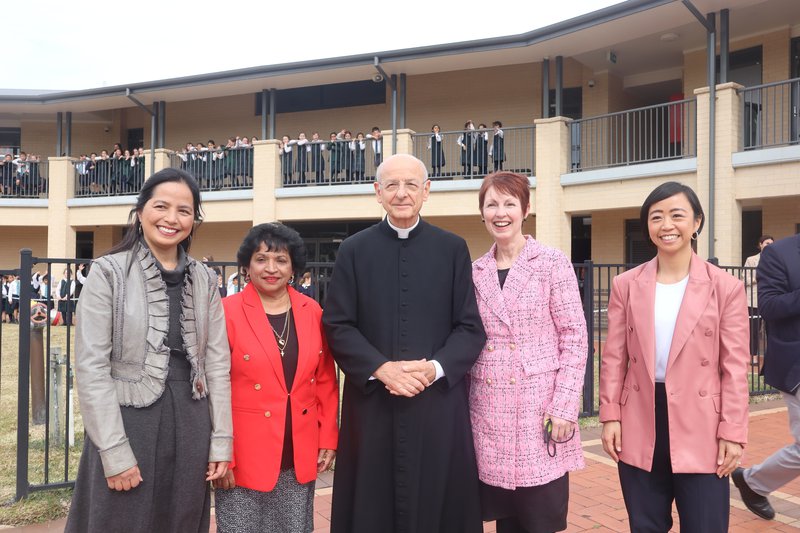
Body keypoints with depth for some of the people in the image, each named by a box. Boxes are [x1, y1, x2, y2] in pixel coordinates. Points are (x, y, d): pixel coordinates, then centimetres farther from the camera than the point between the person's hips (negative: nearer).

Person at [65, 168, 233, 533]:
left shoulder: (204, 280, 6)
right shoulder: (108, 273, -5)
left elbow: (217, 364, 5)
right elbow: (90, 367, -10)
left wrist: (221, 440, 1)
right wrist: (115, 452, -14)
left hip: (191, 425, 4)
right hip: (128, 422, -3)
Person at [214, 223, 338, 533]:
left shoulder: (312, 312, 3)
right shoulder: (227, 312, -9)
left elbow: (326, 382, 8)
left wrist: (328, 439, 5)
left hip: (300, 458, 4)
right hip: (244, 457, -3)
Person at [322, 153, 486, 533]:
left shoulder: (453, 249, 4)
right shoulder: (353, 250, 4)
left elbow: (471, 328, 1)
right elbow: (337, 326, 0)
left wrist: (434, 369, -15)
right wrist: (381, 369, -14)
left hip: (438, 405, 0)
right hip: (372, 405, 0)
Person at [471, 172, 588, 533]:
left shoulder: (552, 263, -3)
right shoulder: (475, 273, 9)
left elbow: (574, 338, -6)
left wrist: (564, 407, -12)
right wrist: (462, 405, 7)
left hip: (540, 412, -4)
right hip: (490, 415, 4)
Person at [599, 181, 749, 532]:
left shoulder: (726, 287, -2)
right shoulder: (625, 285, 4)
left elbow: (735, 368, -3)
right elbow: (614, 358, 4)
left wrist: (732, 432, -6)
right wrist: (610, 416, -1)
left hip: (700, 430, -2)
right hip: (639, 428, 2)